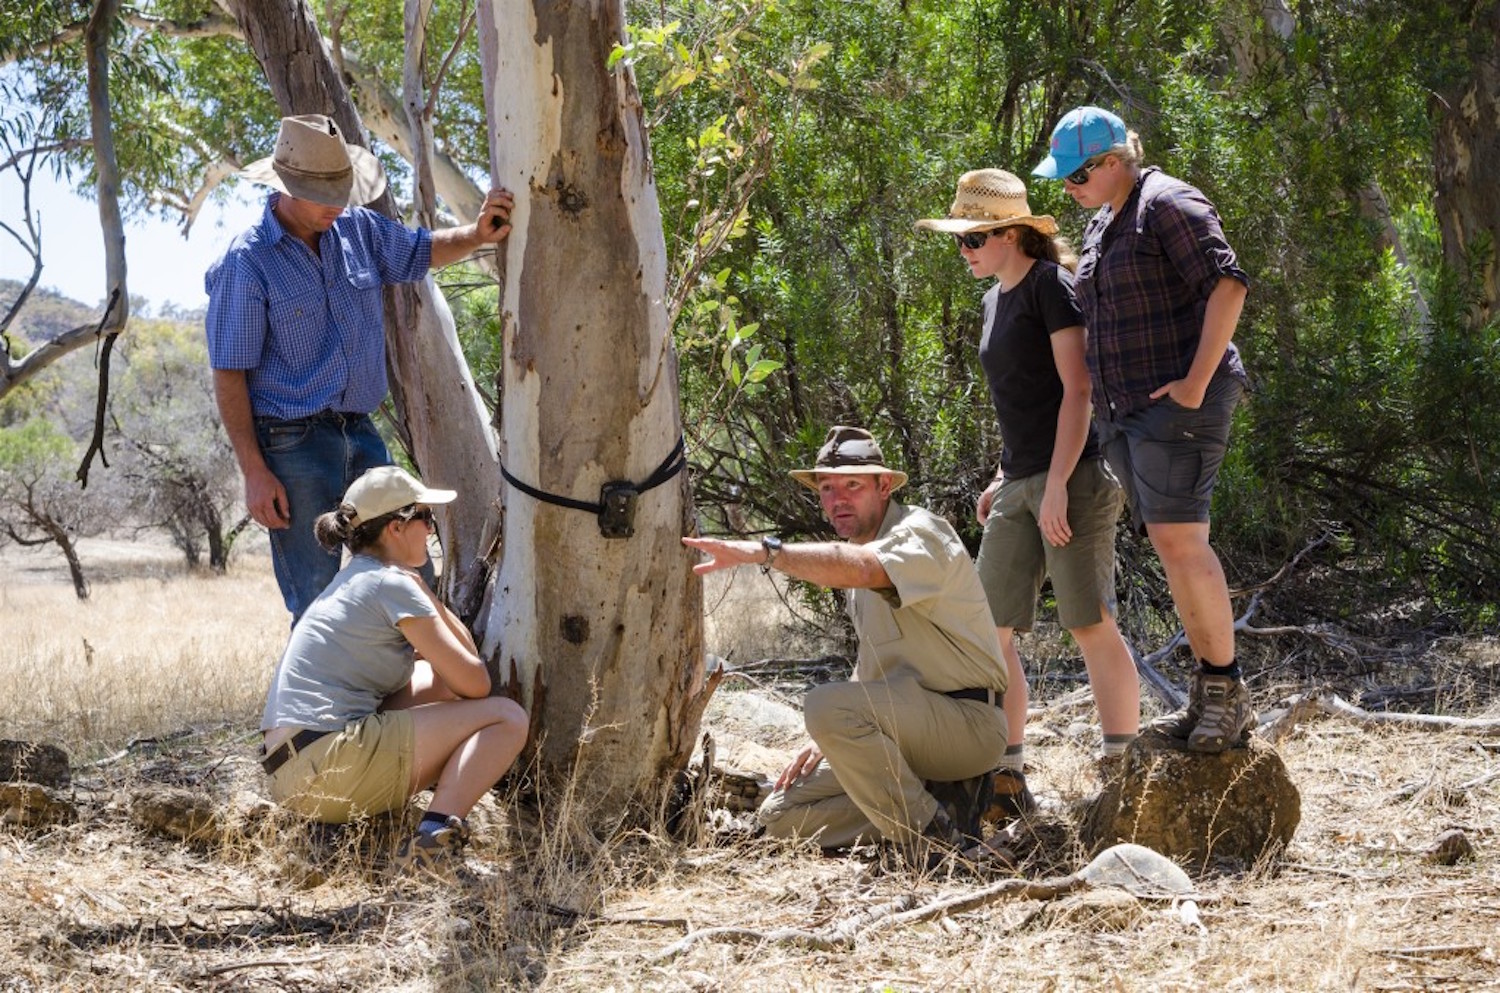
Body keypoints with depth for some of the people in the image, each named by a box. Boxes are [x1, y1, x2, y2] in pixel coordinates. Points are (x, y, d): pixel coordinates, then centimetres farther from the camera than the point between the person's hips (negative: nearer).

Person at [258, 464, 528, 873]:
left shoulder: (352, 582, 23)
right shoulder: (392, 584, -6)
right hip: (333, 765, -10)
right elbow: (475, 682, -4)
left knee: (438, 681, 25)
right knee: (507, 717, -6)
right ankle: (437, 833, -28)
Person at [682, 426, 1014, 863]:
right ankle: (942, 801, -3)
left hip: (967, 721, -10)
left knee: (825, 705, -33)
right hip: (913, 727, 10)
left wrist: (762, 551, -45)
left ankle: (933, 835, -19)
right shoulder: (863, 548, 18)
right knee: (781, 815, 1)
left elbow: (860, 568, -38)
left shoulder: (919, 532, -12)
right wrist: (830, 740, 11)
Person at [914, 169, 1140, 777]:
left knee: (1091, 627, -8)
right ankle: (1005, 769, 11)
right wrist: (1003, 478, 18)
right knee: (989, 626, 4)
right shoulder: (996, 300, 16)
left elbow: (1077, 390, -14)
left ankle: (1122, 765, -3)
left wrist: (1057, 486, -19)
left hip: (1073, 477, -9)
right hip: (1019, 486, 9)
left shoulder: (1051, 285, -8)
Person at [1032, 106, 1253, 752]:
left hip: (1177, 401, -9)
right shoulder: (1100, 227, 20)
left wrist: (1198, 382, -22)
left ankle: (1228, 690, -9)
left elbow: (1227, 285, -19)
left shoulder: (1167, 204, -9)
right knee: (1172, 544, 7)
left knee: (1178, 536, -16)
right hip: (1124, 409, 9)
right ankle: (1209, 694, 11)